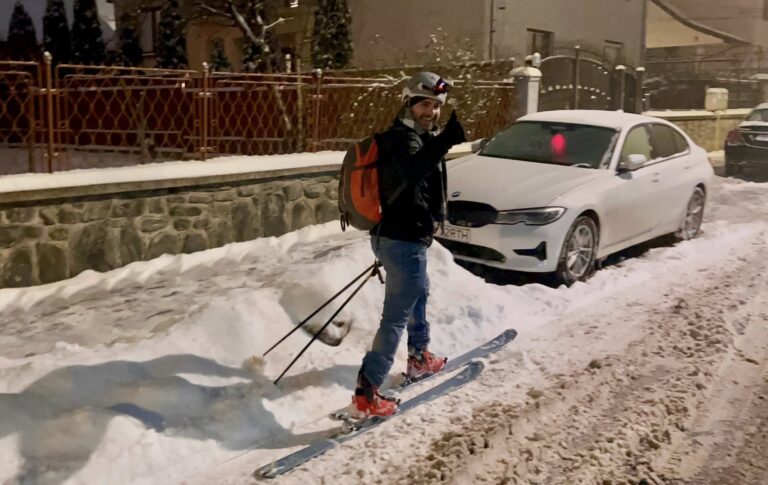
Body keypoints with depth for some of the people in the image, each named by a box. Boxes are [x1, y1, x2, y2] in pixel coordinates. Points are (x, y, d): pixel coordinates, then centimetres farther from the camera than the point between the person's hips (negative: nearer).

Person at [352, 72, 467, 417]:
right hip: (403, 241, -11)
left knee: (419, 294, 28)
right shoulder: (402, 138, -19)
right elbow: (412, 170, -41)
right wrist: (445, 140, -51)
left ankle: (419, 358, 47)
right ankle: (367, 392, -8)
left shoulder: (417, 137, 12)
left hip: (406, 236, 11)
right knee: (397, 315, -9)